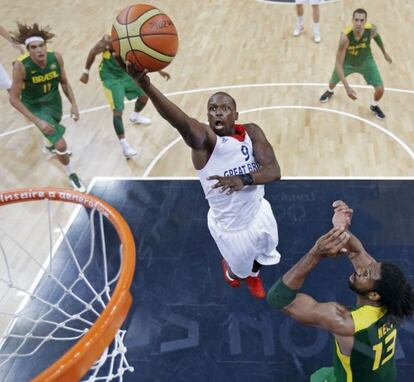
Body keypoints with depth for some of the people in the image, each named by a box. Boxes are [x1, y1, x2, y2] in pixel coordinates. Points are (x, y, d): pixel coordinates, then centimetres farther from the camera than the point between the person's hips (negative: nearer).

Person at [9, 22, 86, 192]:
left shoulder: (56, 58, -23)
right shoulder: (21, 66, -33)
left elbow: (64, 82, -3)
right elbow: (14, 99, -26)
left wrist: (73, 104, -9)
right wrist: (38, 121, -31)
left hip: (54, 101, 4)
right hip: (36, 107, -4)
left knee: (55, 130, 34)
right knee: (61, 144, -13)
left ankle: (53, 145, 71)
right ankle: (71, 175, 16)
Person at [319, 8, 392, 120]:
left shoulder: (371, 29, -31)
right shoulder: (345, 36, -41)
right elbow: (338, 63, -37)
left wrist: (384, 53, 11)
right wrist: (347, 87, -44)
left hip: (366, 61, 2)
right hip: (347, 62, -1)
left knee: (380, 89, -6)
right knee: (332, 82, 23)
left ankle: (374, 106, 30)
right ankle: (330, 92, 64)